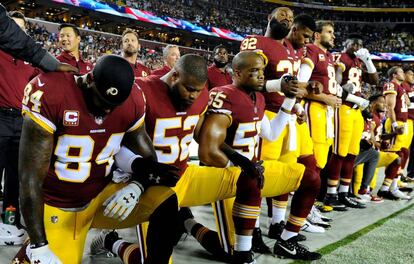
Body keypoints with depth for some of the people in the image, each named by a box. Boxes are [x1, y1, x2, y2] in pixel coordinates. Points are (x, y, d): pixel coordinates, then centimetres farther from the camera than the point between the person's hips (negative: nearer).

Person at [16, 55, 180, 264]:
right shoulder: (50, 94, -23)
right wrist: (39, 246, -21)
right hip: (58, 207, -3)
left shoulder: (133, 101, -9)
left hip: (102, 196, 3)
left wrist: (138, 185, -19)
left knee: (166, 203, -17)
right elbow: (30, 177, -21)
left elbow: (145, 155, 5)